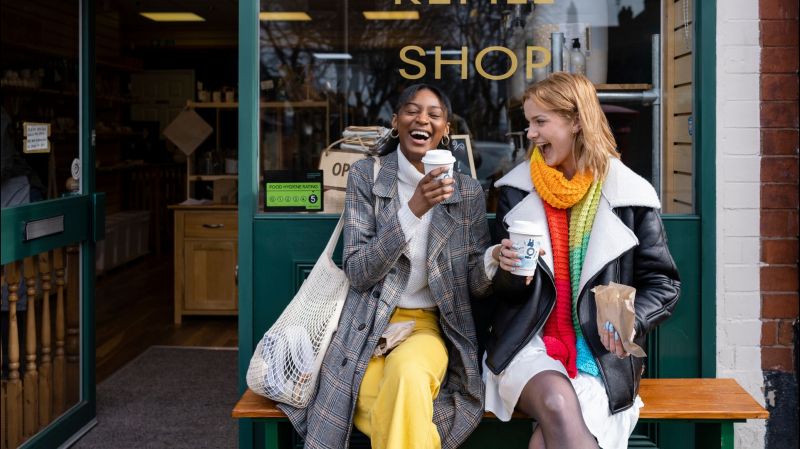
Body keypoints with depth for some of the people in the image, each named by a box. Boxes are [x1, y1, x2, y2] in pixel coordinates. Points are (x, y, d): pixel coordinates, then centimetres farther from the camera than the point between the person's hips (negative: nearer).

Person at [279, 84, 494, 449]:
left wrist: (493, 263, -21)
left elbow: (476, 285, 4)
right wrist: (413, 210, -20)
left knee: (408, 372, -34)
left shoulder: (468, 191, 5)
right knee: (398, 414, -30)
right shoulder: (365, 176, 0)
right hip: (367, 329, -1)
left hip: (429, 325, 1)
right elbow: (357, 272, -10)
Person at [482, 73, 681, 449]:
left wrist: (631, 321, -14)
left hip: (600, 351, -1)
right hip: (528, 343, 1)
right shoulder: (517, 189, 8)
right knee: (557, 403, -32)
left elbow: (664, 284, 6)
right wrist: (509, 271, -12)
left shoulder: (629, 195, 1)